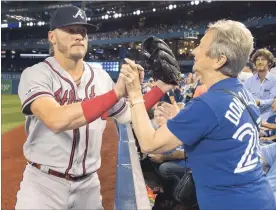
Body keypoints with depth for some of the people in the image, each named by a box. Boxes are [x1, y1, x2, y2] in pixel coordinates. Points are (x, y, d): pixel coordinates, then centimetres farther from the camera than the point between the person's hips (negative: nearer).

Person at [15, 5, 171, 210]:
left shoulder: (101, 77, 3)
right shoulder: (36, 75, -12)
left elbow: (128, 115, 12)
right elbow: (56, 120, -29)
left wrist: (160, 88, 0)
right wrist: (116, 92, -29)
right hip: (43, 185, -4)